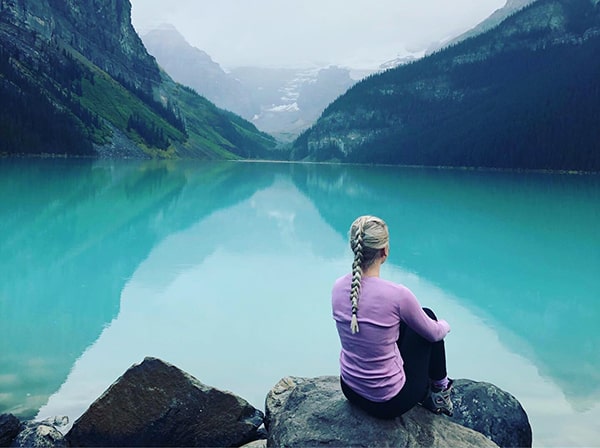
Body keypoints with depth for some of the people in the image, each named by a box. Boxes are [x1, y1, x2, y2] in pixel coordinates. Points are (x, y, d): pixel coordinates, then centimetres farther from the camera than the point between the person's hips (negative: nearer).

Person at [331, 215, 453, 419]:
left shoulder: (338, 287, -8)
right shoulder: (396, 295, -26)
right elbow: (433, 333, -7)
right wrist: (445, 325, 18)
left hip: (350, 390, 5)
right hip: (390, 402, -5)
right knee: (428, 317, 16)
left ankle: (424, 391, 38)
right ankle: (439, 390, 34)